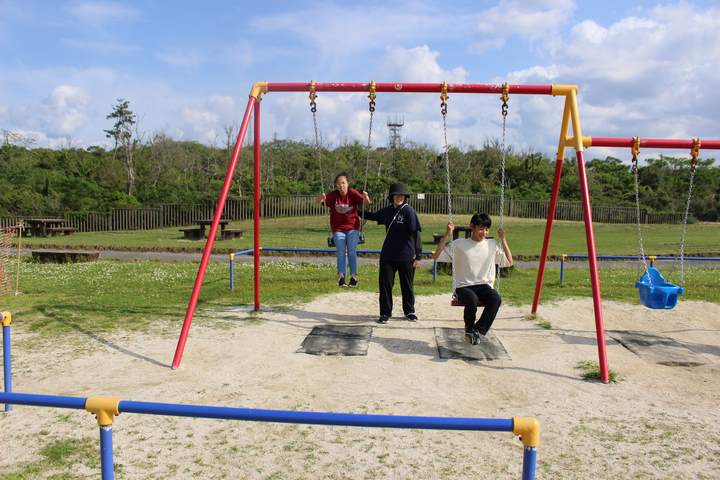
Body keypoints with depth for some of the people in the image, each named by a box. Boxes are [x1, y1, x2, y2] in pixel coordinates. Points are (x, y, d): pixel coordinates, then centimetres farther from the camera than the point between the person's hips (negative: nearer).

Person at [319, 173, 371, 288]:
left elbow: (365, 201, -21)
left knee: (352, 252, -3)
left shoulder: (353, 193, -10)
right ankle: (341, 277, -6)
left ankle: (354, 277, 5)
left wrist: (366, 197, -44)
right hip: (338, 229, 1)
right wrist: (322, 198, -44)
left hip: (352, 228, -1)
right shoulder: (333, 195, -9)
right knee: (340, 252, -5)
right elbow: (321, 201, -21)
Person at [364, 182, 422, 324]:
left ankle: (409, 311, 28)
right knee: (385, 284, 3)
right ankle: (385, 313, 15)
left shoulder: (409, 211, -10)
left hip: (406, 256, -4)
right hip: (387, 255, 4)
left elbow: (415, 233, -12)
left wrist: (418, 256, -15)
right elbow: (373, 216, 26)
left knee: (407, 285, 10)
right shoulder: (387, 211, 6)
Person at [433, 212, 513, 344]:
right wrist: (447, 234, -9)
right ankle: (470, 329, -7)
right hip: (463, 287, -2)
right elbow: (436, 256, -4)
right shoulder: (459, 244, 1)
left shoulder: (492, 245, 10)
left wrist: (503, 239, 5)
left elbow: (509, 262, 11)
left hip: (484, 285, 3)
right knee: (472, 299, -36)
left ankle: (478, 330, -19)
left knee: (496, 298, -31)